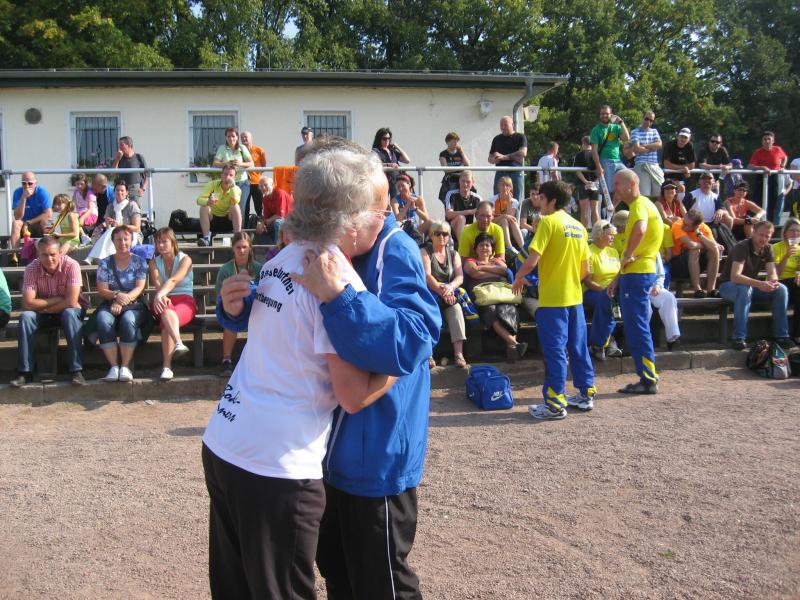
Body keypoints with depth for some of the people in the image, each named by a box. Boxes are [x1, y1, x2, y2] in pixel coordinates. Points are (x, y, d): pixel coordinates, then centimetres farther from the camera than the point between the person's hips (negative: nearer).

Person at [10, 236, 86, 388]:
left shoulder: (71, 265, -23)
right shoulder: (31, 269, -16)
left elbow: (71, 302, -29)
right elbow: (28, 303, -22)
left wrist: (44, 307, -19)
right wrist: (56, 299, -23)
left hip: (68, 311, -2)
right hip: (43, 314, 3)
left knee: (70, 313, -35)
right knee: (26, 316, -26)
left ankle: (76, 371, -35)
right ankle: (25, 372, -21)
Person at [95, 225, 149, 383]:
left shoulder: (139, 262, 9)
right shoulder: (105, 263, 12)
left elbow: (139, 288, -3)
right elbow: (101, 290, 2)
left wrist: (124, 300, -21)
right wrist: (117, 296, -20)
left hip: (134, 305, -1)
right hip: (110, 304, 1)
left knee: (128, 319, -37)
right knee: (103, 320, -34)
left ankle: (125, 366, -29)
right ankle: (113, 366, -29)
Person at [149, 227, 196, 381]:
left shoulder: (185, 259, 3)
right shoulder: (154, 262, 15)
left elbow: (173, 280, -16)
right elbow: (157, 284, -5)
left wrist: (160, 295, -35)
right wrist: (162, 297, -28)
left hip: (185, 300, -2)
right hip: (163, 301, 2)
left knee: (166, 322, -35)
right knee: (166, 310, -37)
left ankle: (167, 366, -46)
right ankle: (179, 343, -61)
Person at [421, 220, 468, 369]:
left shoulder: (454, 254, 17)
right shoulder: (425, 252, 6)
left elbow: (460, 277, 3)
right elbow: (427, 276, -9)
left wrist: (450, 287, -20)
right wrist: (441, 291, -24)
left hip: (450, 294, 3)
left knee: (456, 308, -30)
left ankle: (458, 353, -41)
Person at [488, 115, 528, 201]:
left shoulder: (520, 137, 6)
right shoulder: (496, 139, 18)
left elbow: (523, 153, -11)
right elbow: (490, 158, 20)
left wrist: (504, 157, -15)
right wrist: (494, 160, -6)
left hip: (516, 172, -3)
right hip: (500, 172, 3)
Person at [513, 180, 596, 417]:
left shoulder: (548, 222, -11)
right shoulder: (578, 226, 11)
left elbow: (532, 261, -19)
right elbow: (585, 269, 13)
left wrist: (518, 278, -3)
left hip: (552, 299, -7)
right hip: (575, 297, 7)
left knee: (555, 351, -3)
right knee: (578, 347, 15)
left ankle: (556, 404, 2)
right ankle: (586, 394, 25)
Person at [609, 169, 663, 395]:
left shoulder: (640, 205, -12)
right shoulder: (640, 204, 21)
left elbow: (639, 230, -36)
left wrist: (627, 256, -22)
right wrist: (620, 276, 25)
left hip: (637, 274, -10)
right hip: (637, 272, 10)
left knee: (637, 327, -6)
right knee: (638, 327, 13)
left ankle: (648, 380, -1)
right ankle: (648, 376, 19)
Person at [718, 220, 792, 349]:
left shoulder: (767, 249, -1)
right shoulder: (742, 247, -22)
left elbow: (773, 274, -7)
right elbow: (735, 277, -34)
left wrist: (773, 281, -32)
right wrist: (759, 284, -46)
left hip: (751, 285, 6)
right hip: (729, 286, -6)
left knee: (781, 289, -15)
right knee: (745, 289, -39)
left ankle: (781, 335, -10)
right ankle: (739, 338, -36)